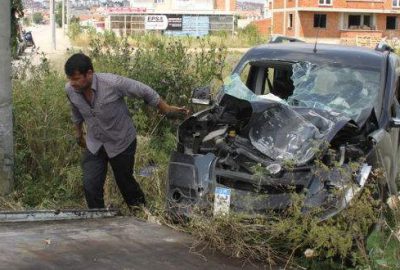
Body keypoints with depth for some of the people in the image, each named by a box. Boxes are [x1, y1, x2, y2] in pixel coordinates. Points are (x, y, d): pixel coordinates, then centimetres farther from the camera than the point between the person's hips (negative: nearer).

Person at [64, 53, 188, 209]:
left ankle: (140, 208, 44)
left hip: (121, 142, -3)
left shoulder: (112, 83, -31)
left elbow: (144, 91, -17)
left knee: (124, 180, 15)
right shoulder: (70, 90, -16)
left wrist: (166, 109, -7)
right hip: (94, 144, 3)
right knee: (91, 185, -7)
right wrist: (79, 133, 23)